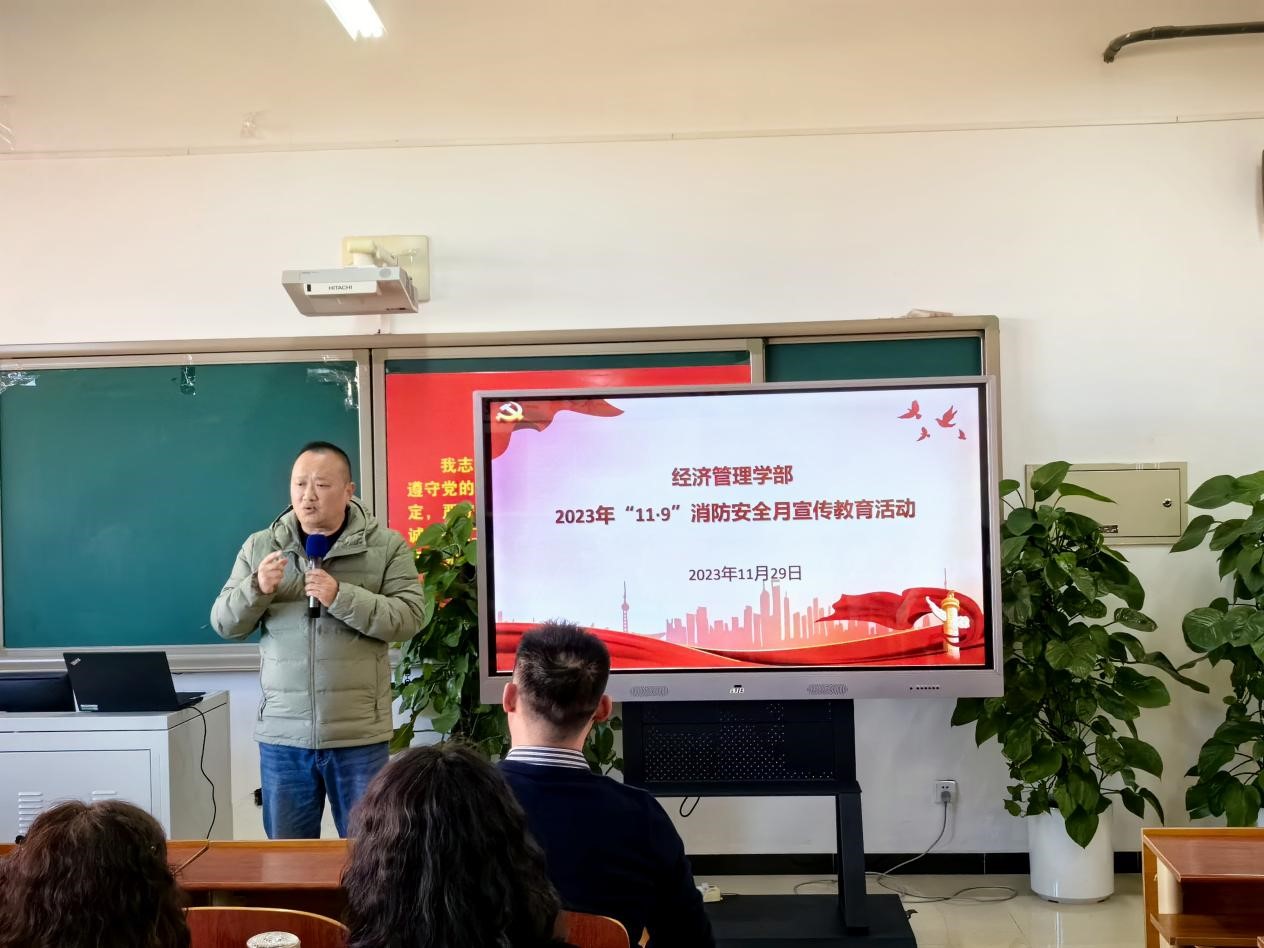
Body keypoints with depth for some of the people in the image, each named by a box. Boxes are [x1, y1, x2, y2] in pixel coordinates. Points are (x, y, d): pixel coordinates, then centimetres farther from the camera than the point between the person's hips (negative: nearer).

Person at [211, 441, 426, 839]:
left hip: (359, 734, -2)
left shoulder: (387, 546, -2)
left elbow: (408, 618, -10)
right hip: (282, 733, 2)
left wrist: (341, 596, -21)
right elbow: (225, 624, 6)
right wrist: (257, 589, -14)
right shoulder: (259, 547, 6)